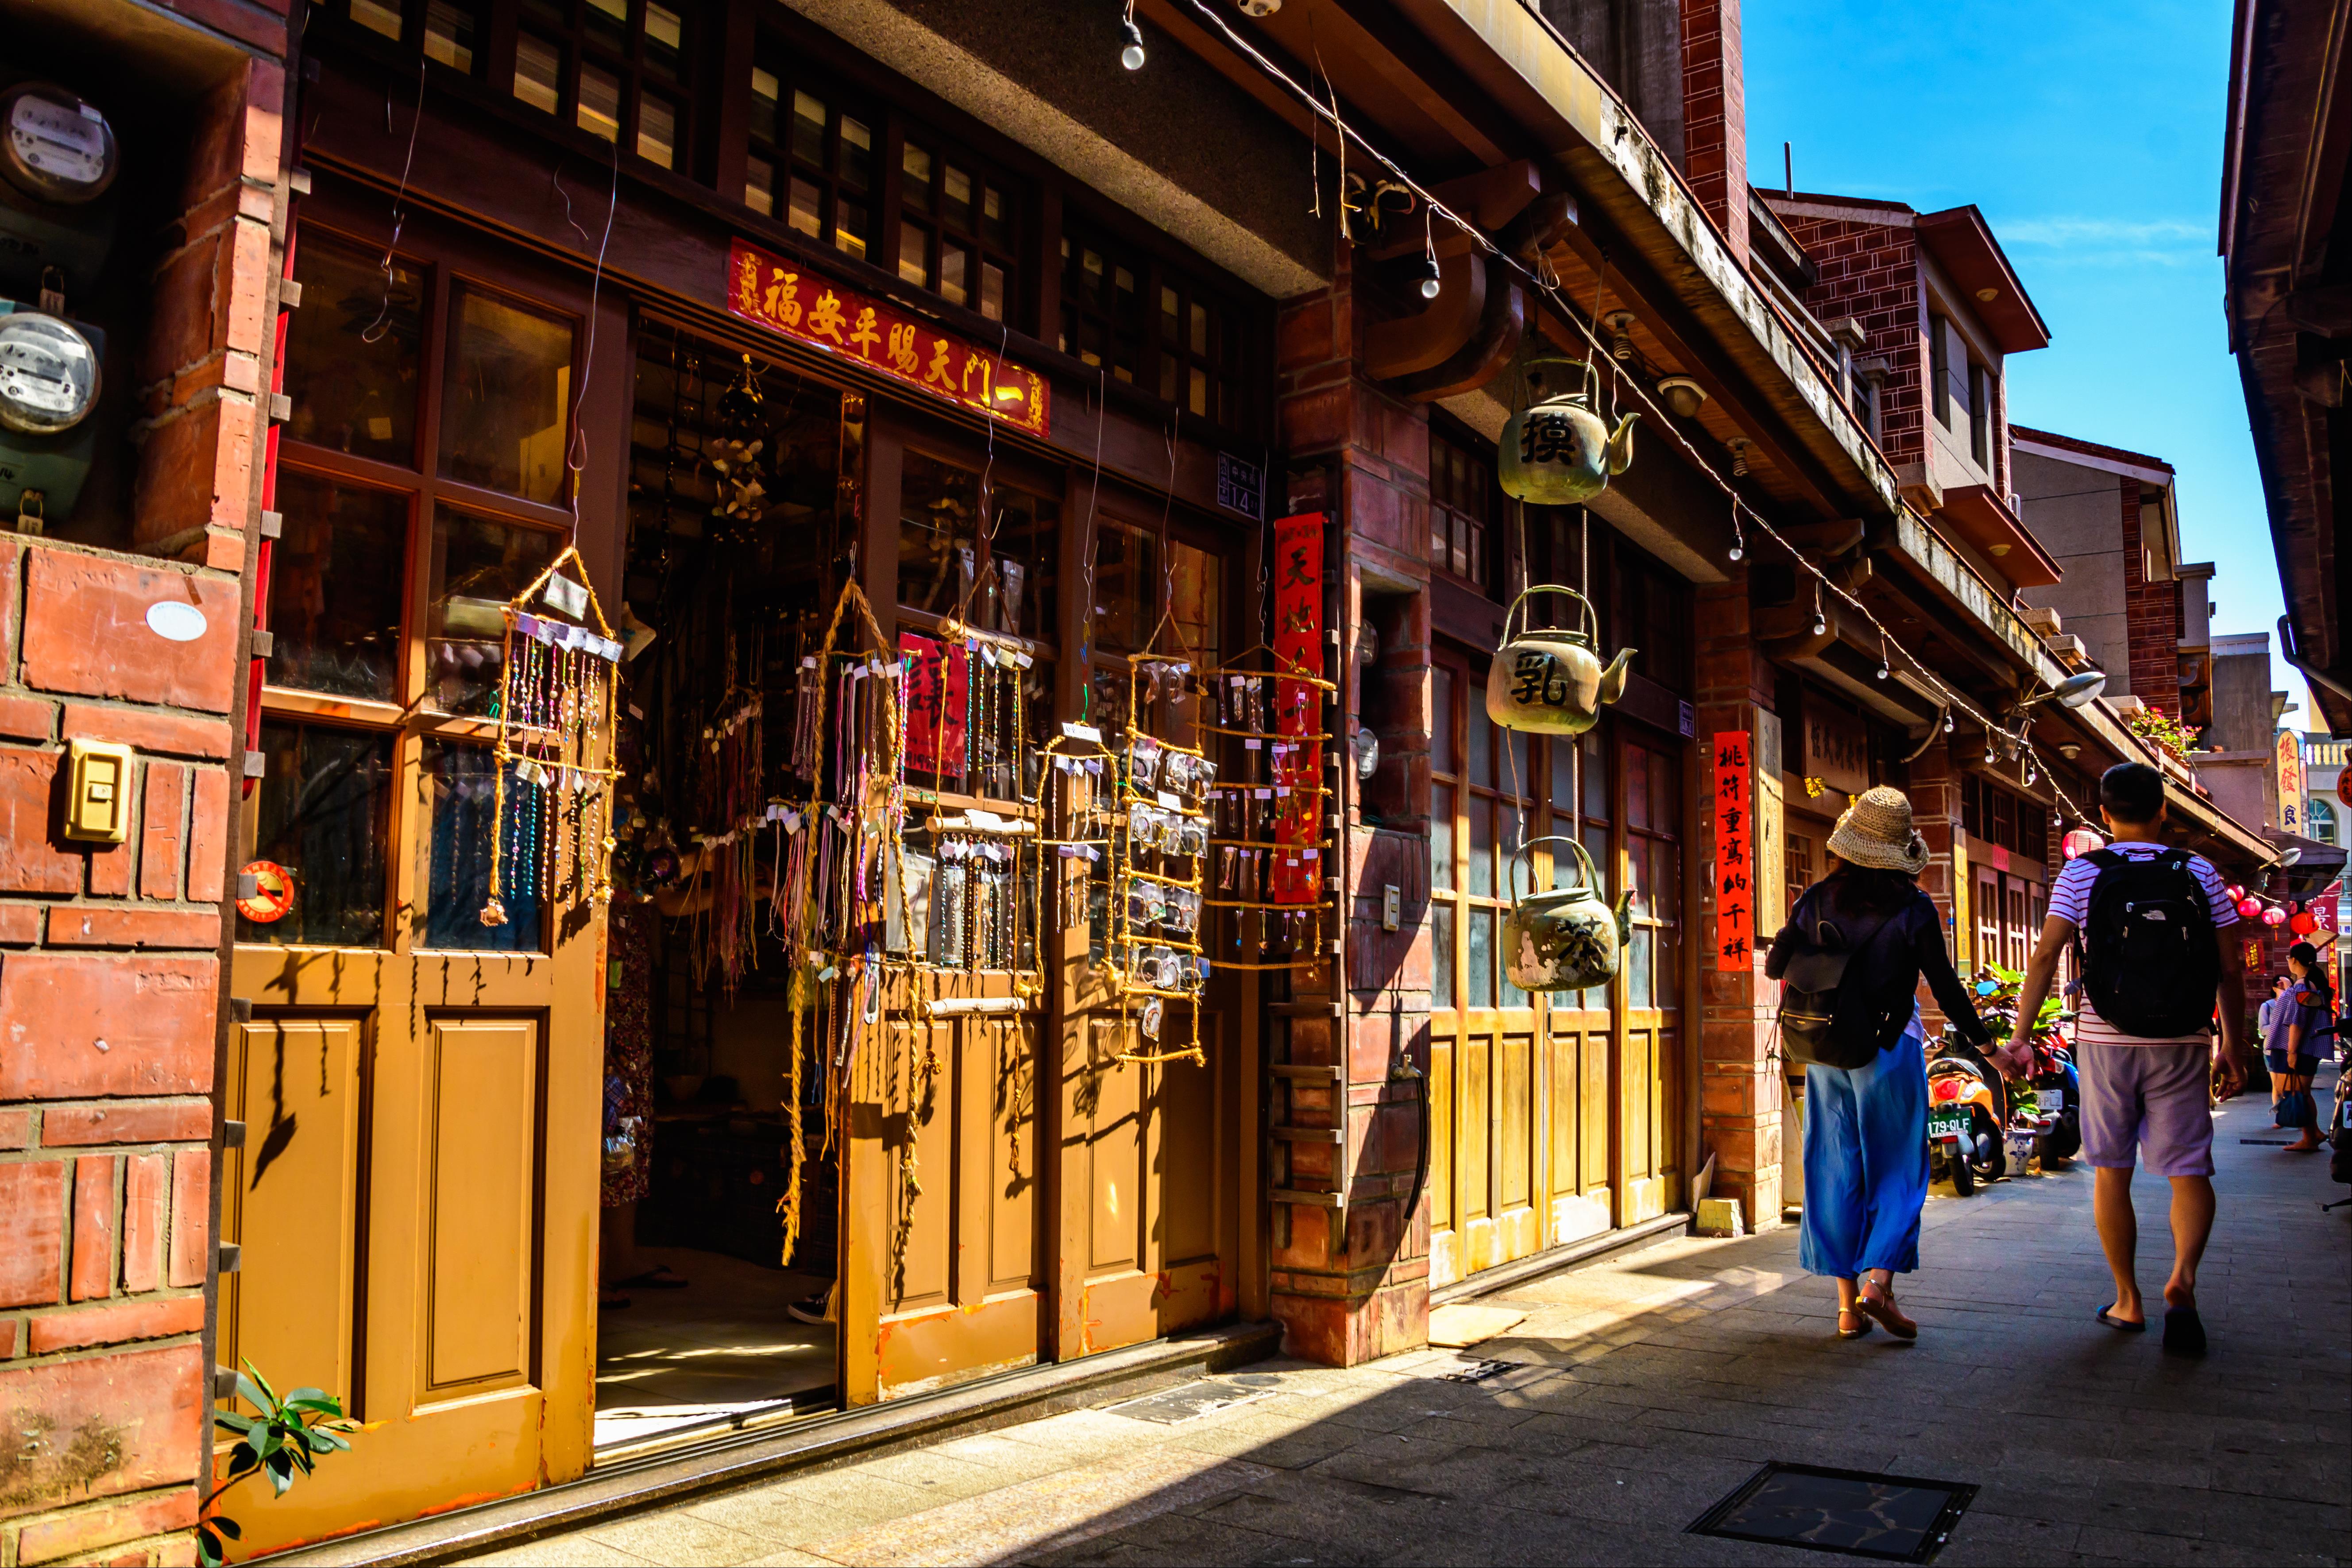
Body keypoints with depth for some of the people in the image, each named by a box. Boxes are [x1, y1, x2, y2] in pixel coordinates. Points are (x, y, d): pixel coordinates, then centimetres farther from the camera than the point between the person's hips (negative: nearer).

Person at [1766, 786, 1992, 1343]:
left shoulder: (1817, 899, 0)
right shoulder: (1913, 907, -9)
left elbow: (1774, 966, 8)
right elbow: (1944, 986, -6)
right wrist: (1985, 1041, 5)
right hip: (1890, 1049, -3)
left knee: (1835, 1169, 8)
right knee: (1897, 1170, 7)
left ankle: (1848, 1302, 10)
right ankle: (1878, 1280, -8)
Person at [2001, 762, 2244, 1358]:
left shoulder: (2081, 873, -1)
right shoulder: (2198, 873, 3)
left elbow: (2045, 956, -9)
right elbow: (2230, 972, 2)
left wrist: (2019, 1037, -7)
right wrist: (2232, 1047, 11)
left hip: (2105, 1041, 0)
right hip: (2181, 1045, 0)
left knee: (2112, 1172, 10)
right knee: (2189, 1169, 5)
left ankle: (2128, 1301, 16)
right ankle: (2183, 1275, -20)